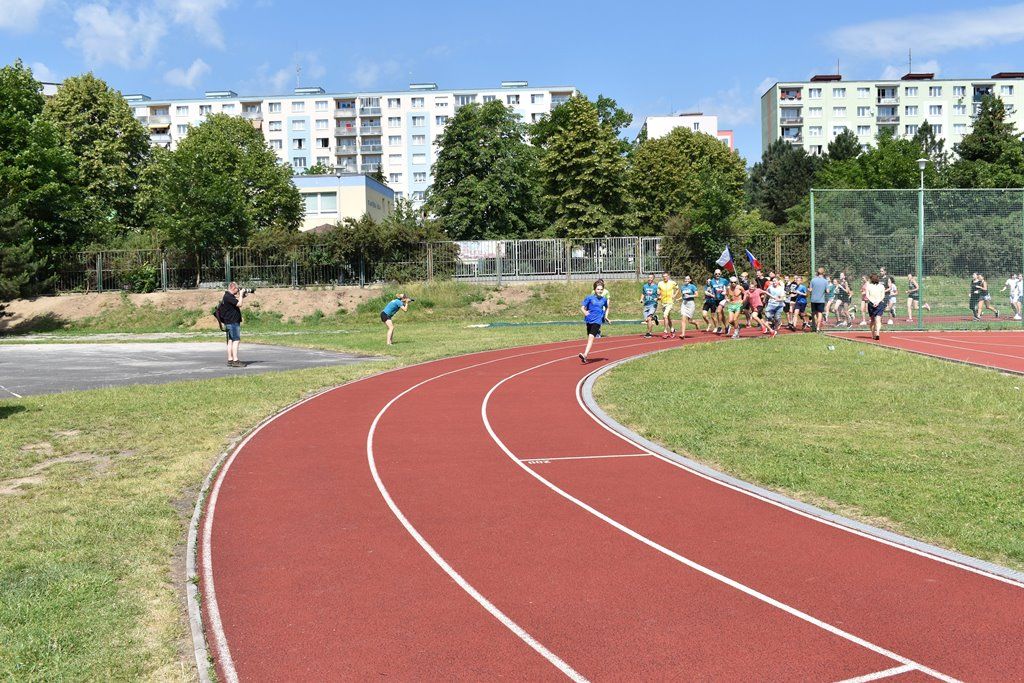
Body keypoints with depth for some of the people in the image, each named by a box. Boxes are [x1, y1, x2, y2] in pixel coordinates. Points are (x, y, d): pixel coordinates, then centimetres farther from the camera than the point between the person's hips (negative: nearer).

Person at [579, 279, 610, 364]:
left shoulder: (604, 299, 7)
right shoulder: (589, 297, 1)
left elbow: (606, 308, 27)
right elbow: (582, 307, 0)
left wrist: (606, 316, 17)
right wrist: (585, 313, -18)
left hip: (597, 320, -1)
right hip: (589, 320, 1)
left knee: (591, 337, -18)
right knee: (589, 338, 14)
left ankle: (585, 355, -28)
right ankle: (586, 355, 31)